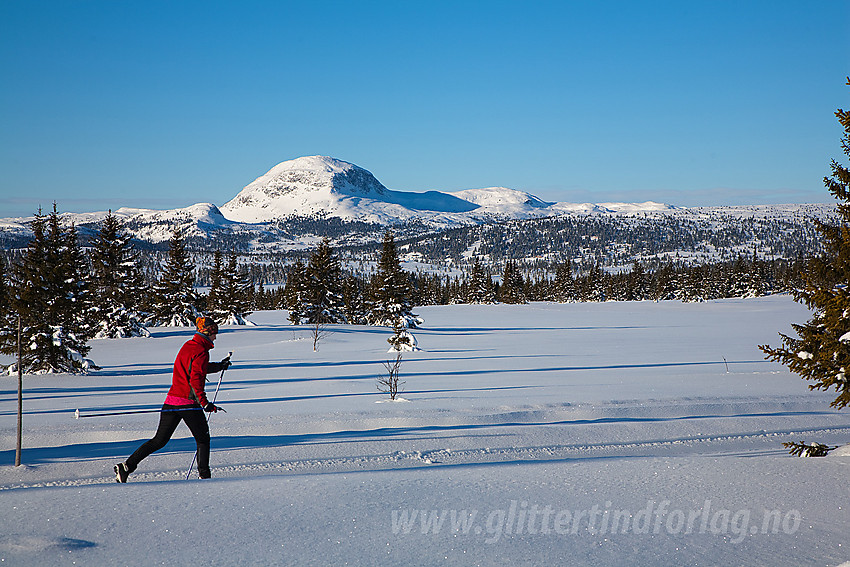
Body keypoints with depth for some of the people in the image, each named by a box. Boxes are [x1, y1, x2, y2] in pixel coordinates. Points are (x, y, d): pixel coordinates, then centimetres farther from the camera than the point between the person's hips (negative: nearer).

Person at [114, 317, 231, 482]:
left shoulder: (188, 346, 15)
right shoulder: (201, 352, -12)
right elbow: (195, 379, -21)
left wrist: (219, 366, 38)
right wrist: (204, 403, -23)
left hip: (171, 401, 8)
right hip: (188, 403, -8)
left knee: (159, 440, 10)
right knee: (203, 439, 9)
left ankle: (126, 466, 3)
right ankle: (204, 475, 7)